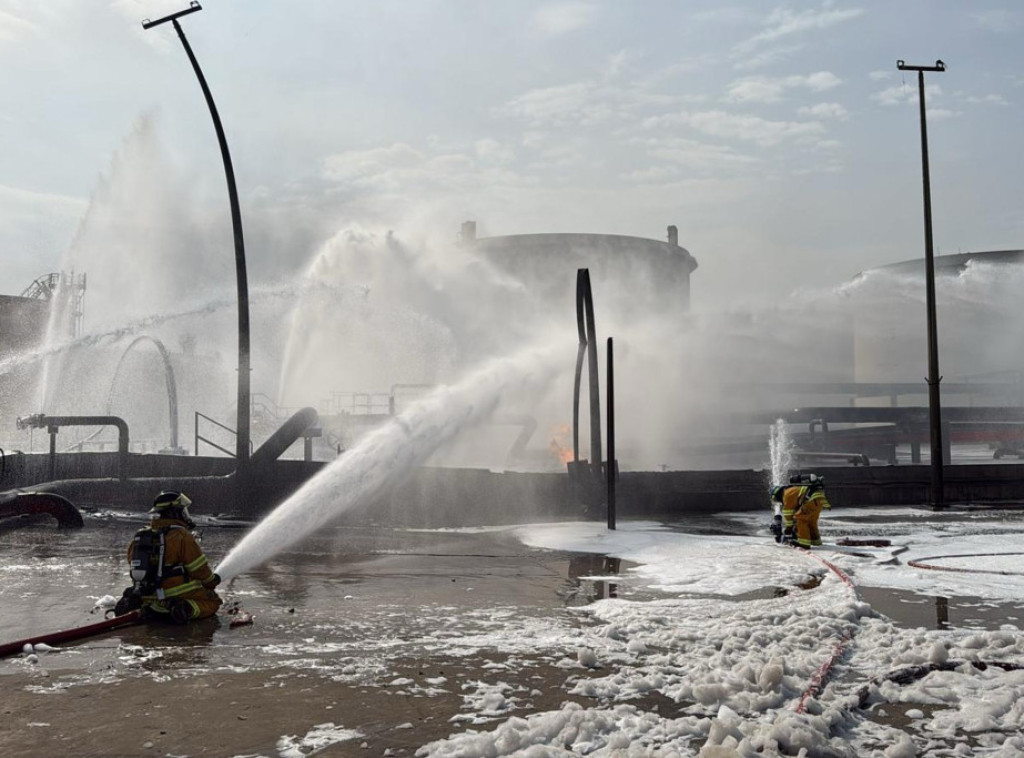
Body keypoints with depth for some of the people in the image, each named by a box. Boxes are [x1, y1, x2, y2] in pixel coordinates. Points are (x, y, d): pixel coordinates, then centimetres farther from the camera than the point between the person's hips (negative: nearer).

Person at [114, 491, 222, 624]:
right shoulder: (182, 536, -12)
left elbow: (135, 571, 17)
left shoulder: (138, 537, 10)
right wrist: (211, 582, 11)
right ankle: (188, 609, -25)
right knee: (213, 600, 3)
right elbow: (200, 568, -8)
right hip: (178, 596, -7)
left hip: (149, 600, 7)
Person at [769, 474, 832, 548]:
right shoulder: (794, 490, 30)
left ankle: (804, 542, -8)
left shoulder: (787, 493, 2)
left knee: (799, 518, -4)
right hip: (821, 498, 10)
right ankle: (815, 540, 37)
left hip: (813, 499, -10)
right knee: (811, 521, 24)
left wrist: (788, 527, 13)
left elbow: (788, 513, 4)